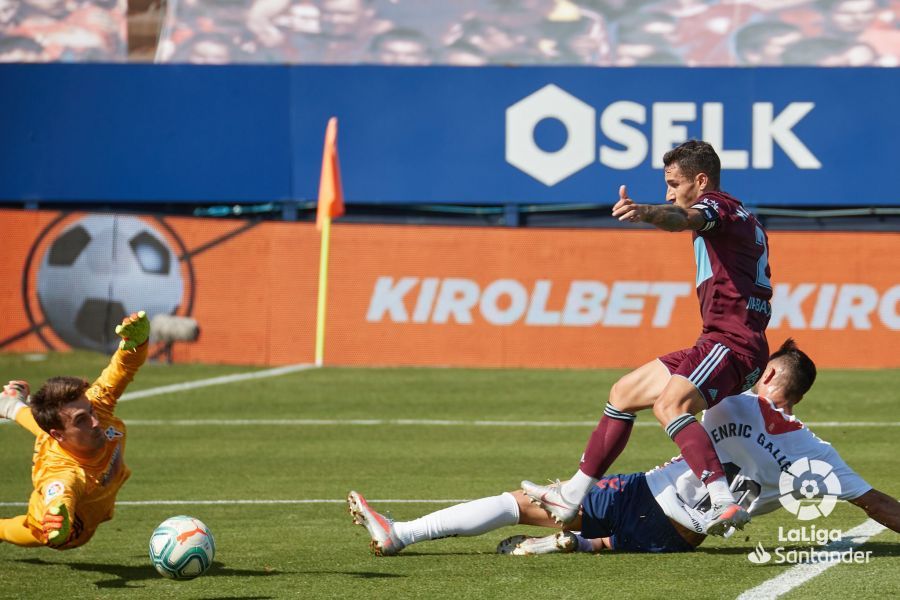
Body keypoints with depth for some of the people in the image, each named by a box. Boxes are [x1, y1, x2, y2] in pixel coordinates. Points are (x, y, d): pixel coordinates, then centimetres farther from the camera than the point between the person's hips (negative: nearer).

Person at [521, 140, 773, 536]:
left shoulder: (718, 205, -5)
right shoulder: (743, 220, 25)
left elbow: (684, 219, -30)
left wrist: (646, 213, -49)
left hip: (732, 343, -11)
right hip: (716, 343, 11)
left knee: (670, 405, -35)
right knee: (623, 393, 17)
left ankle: (724, 503, -49)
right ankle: (574, 495, 24)